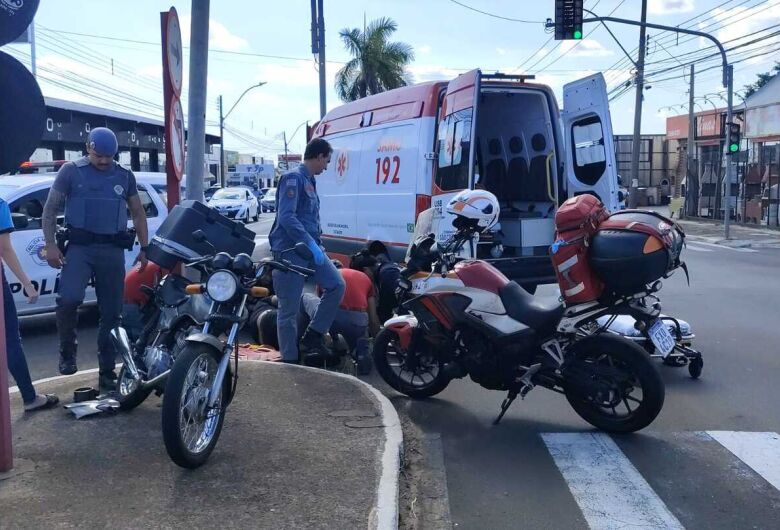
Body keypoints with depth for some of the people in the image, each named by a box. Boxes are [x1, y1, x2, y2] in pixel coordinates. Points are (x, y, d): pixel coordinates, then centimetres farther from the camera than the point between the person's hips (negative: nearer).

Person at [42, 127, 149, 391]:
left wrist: (144, 248, 10)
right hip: (79, 246, -3)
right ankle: (67, 352, -2)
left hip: (113, 250, 3)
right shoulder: (71, 171, 4)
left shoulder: (125, 176, 13)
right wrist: (50, 244, -8)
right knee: (69, 298, -26)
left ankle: (107, 372, 14)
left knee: (111, 312, 4)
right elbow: (50, 209, 4)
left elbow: (138, 213, 18)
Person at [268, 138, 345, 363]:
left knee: (336, 285, 5)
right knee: (289, 309, -2)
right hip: (289, 250, -9)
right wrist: (311, 244, -24)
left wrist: (316, 245, 21)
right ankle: (290, 361, 7)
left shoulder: (309, 180, 17)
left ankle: (312, 337, 12)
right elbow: (286, 217, -22)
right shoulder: (293, 178, -12)